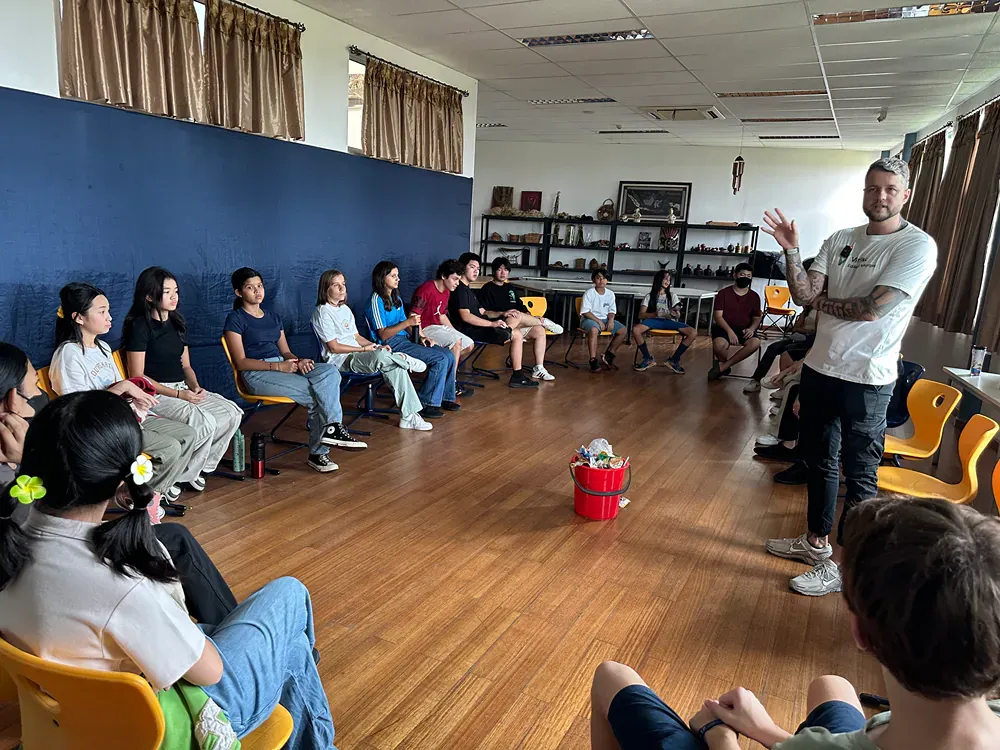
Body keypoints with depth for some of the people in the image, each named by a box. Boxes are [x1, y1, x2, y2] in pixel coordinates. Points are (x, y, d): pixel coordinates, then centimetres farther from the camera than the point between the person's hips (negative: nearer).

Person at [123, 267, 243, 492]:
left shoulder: (177, 323, 14)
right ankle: (179, 477, -8)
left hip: (182, 389, 7)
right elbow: (137, 376, -12)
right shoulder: (139, 326, -8)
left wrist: (195, 386, -3)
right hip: (154, 394, -7)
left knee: (232, 413, -14)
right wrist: (178, 394, -17)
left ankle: (201, 466, 0)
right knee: (204, 422, -30)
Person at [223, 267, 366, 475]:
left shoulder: (273, 318, 23)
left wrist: (299, 361, -7)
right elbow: (241, 362, -7)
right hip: (257, 374, -6)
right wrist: (278, 366, -18)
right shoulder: (235, 320, 1)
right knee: (317, 392, -28)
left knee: (330, 372, -23)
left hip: (283, 368, 6)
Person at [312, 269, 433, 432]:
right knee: (380, 357, -37)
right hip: (341, 361, -8)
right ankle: (407, 361, -4)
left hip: (357, 356, 8)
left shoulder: (345, 309, 20)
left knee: (395, 368, -16)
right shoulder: (323, 312, -7)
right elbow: (334, 347, -12)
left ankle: (408, 417, -14)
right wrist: (365, 349, -11)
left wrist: (375, 346, 2)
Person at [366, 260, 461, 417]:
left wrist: (420, 337, 3)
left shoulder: (396, 298, 17)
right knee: (440, 359, -21)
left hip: (405, 339, 9)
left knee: (449, 355, -4)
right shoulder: (376, 300, -10)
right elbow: (383, 335, -15)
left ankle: (445, 397, 9)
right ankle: (425, 404, -13)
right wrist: (407, 322, -22)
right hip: (391, 344, -9)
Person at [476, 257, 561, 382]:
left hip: (518, 325, 7)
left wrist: (529, 317, 0)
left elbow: (522, 308, 23)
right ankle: (543, 321, -10)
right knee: (517, 316, -36)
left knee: (539, 330, -14)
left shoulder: (510, 289, 24)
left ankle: (538, 369, -14)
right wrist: (503, 314, -24)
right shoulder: (487, 289, 2)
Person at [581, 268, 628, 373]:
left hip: (605, 319, 6)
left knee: (623, 330, -11)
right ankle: (593, 360, -33)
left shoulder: (610, 294, 7)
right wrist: (599, 321, -20)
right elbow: (585, 312, -13)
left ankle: (608, 355, -2)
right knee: (594, 330, -40)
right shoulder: (589, 293, -9)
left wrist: (611, 320, -10)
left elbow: (612, 310, 12)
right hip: (589, 319, -6)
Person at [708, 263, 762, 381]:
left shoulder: (754, 296, 9)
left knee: (755, 343, -32)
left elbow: (757, 318, 13)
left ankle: (722, 366, -23)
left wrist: (751, 328, -11)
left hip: (744, 329, 3)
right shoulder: (723, 293, 0)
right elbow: (718, 316, -6)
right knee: (719, 345, -37)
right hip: (725, 327, -3)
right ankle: (725, 366, -1)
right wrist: (729, 331, -23)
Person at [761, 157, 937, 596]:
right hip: (819, 368, 7)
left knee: (859, 476, 4)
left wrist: (820, 300, -5)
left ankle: (839, 564, 18)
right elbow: (803, 295, -3)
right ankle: (816, 541, 38)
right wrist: (790, 250, -16)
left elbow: (872, 309, -20)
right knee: (818, 460, 19)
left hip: (866, 380, -7)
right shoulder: (839, 240, 6)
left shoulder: (917, 246, -12)